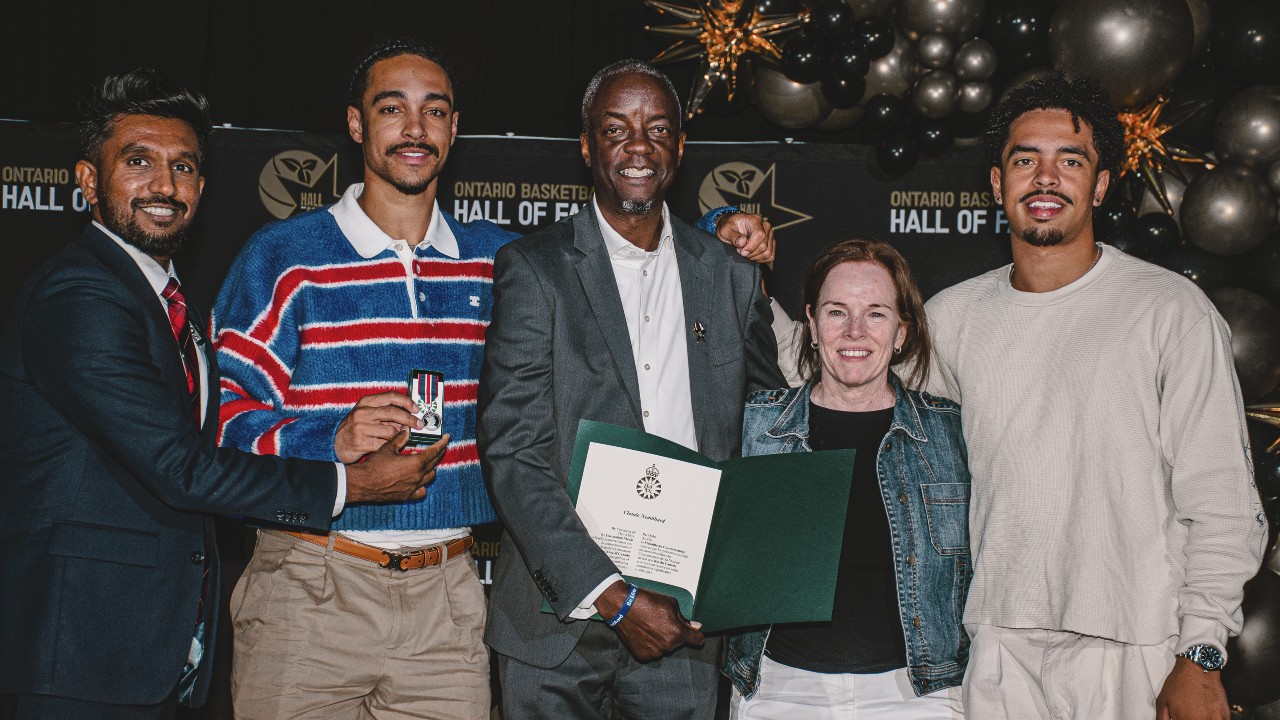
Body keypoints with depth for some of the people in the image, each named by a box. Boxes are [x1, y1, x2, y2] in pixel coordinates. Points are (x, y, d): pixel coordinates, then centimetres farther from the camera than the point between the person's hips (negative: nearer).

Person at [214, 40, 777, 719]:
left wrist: (718, 237, 9)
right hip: (309, 588, -3)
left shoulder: (495, 259, 11)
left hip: (446, 598, 3)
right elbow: (220, 413, -3)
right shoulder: (283, 256, 0)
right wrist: (333, 441, -19)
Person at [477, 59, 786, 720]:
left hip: (684, 622, 3)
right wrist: (612, 596, -18)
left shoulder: (731, 275, 7)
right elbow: (512, 458, -11)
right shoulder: (534, 269, -4)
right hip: (560, 622, -2)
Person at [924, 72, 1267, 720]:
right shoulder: (949, 317, 7)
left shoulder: (1171, 310, -3)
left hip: (1135, 652, -3)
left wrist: (1200, 659, -10)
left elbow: (1219, 503, -5)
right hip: (998, 649, 3)